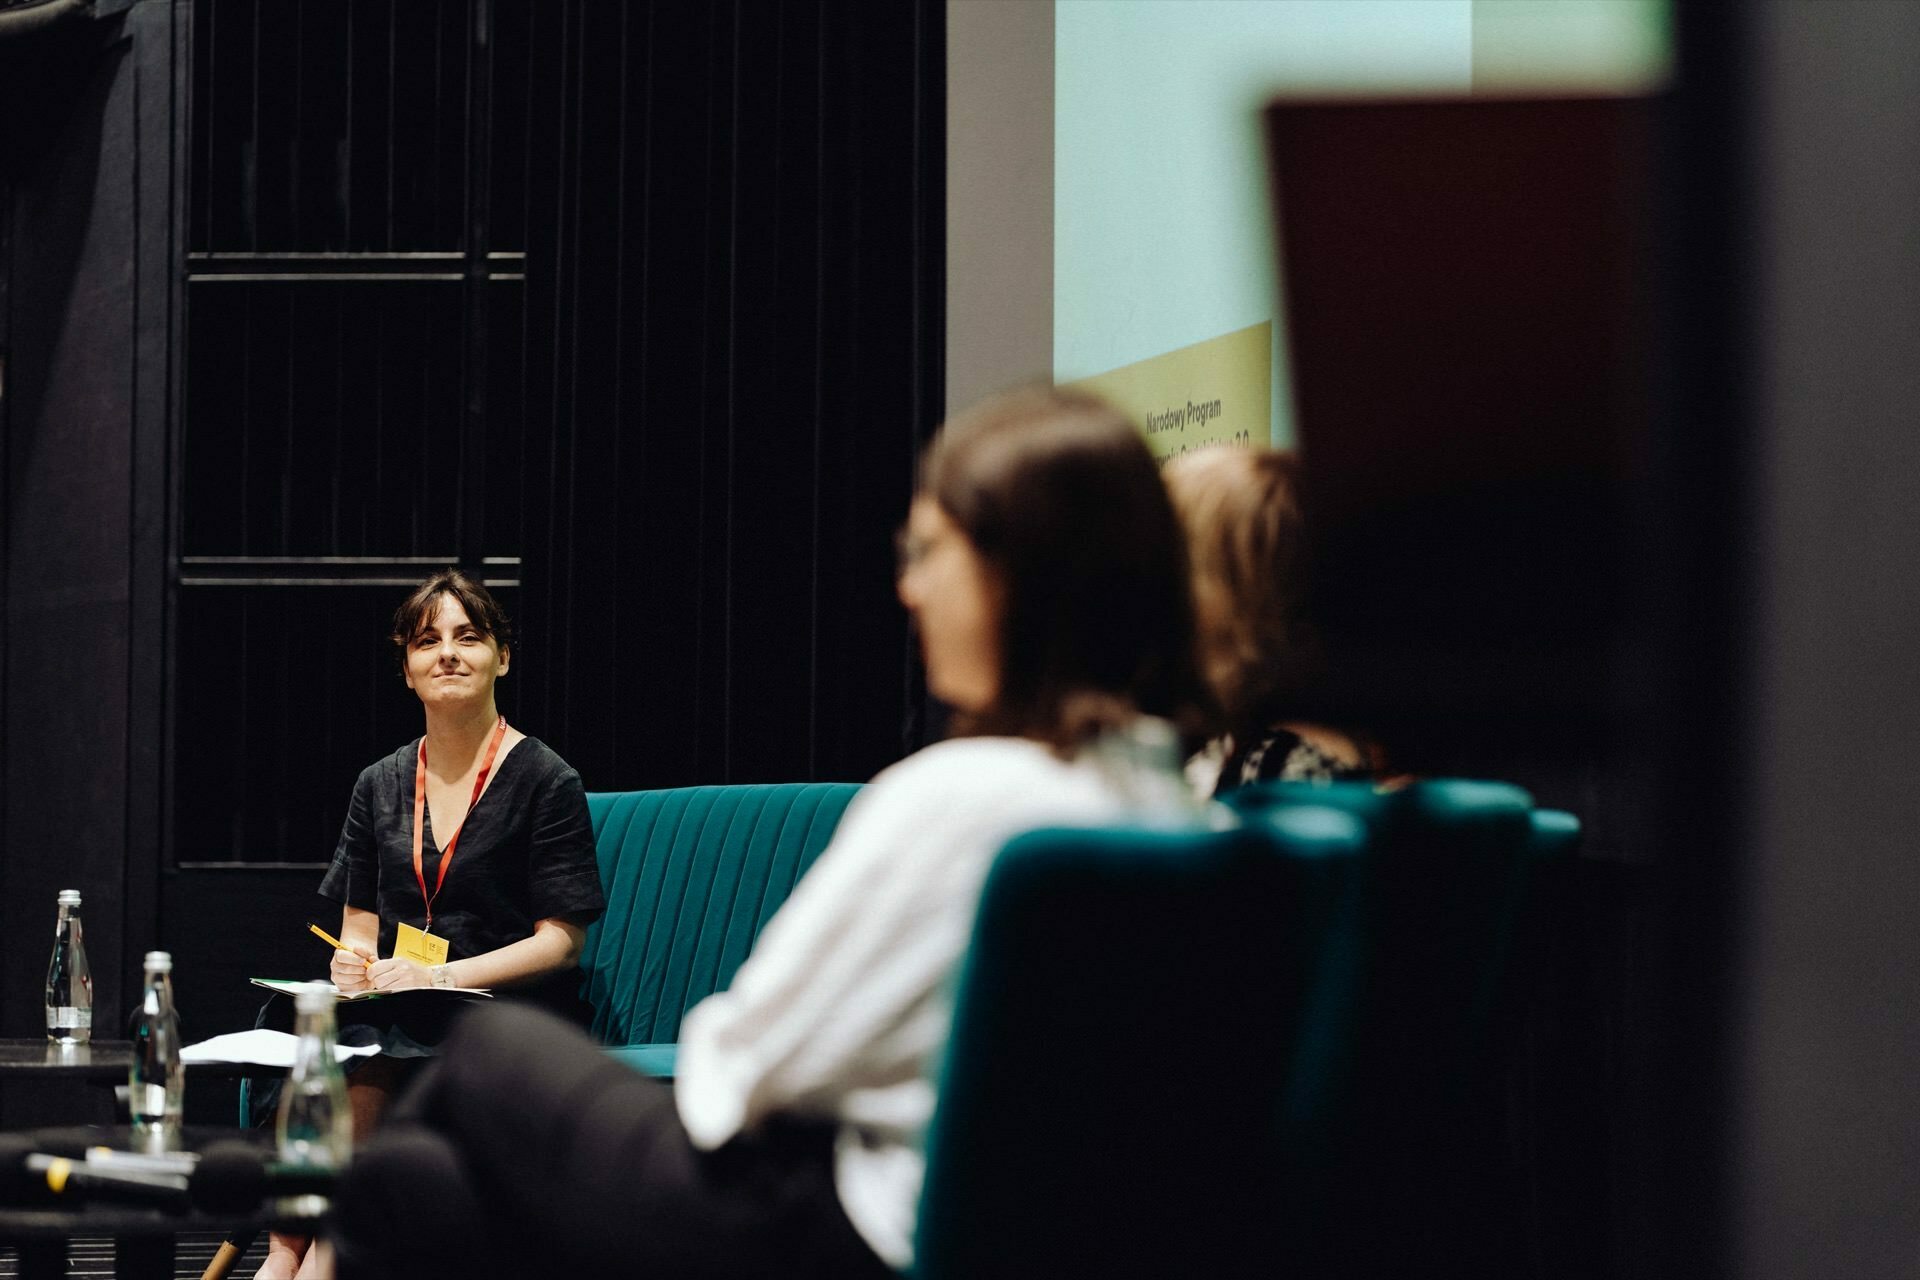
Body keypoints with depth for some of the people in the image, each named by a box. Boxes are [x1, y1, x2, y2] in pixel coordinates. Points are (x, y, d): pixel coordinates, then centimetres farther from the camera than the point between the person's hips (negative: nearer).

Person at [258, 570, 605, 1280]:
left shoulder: (545, 781, 0)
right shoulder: (381, 784, 16)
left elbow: (560, 941, -5)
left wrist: (436, 976, -15)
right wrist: (353, 961, -7)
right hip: (397, 1016, 4)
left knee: (364, 1070, -33)